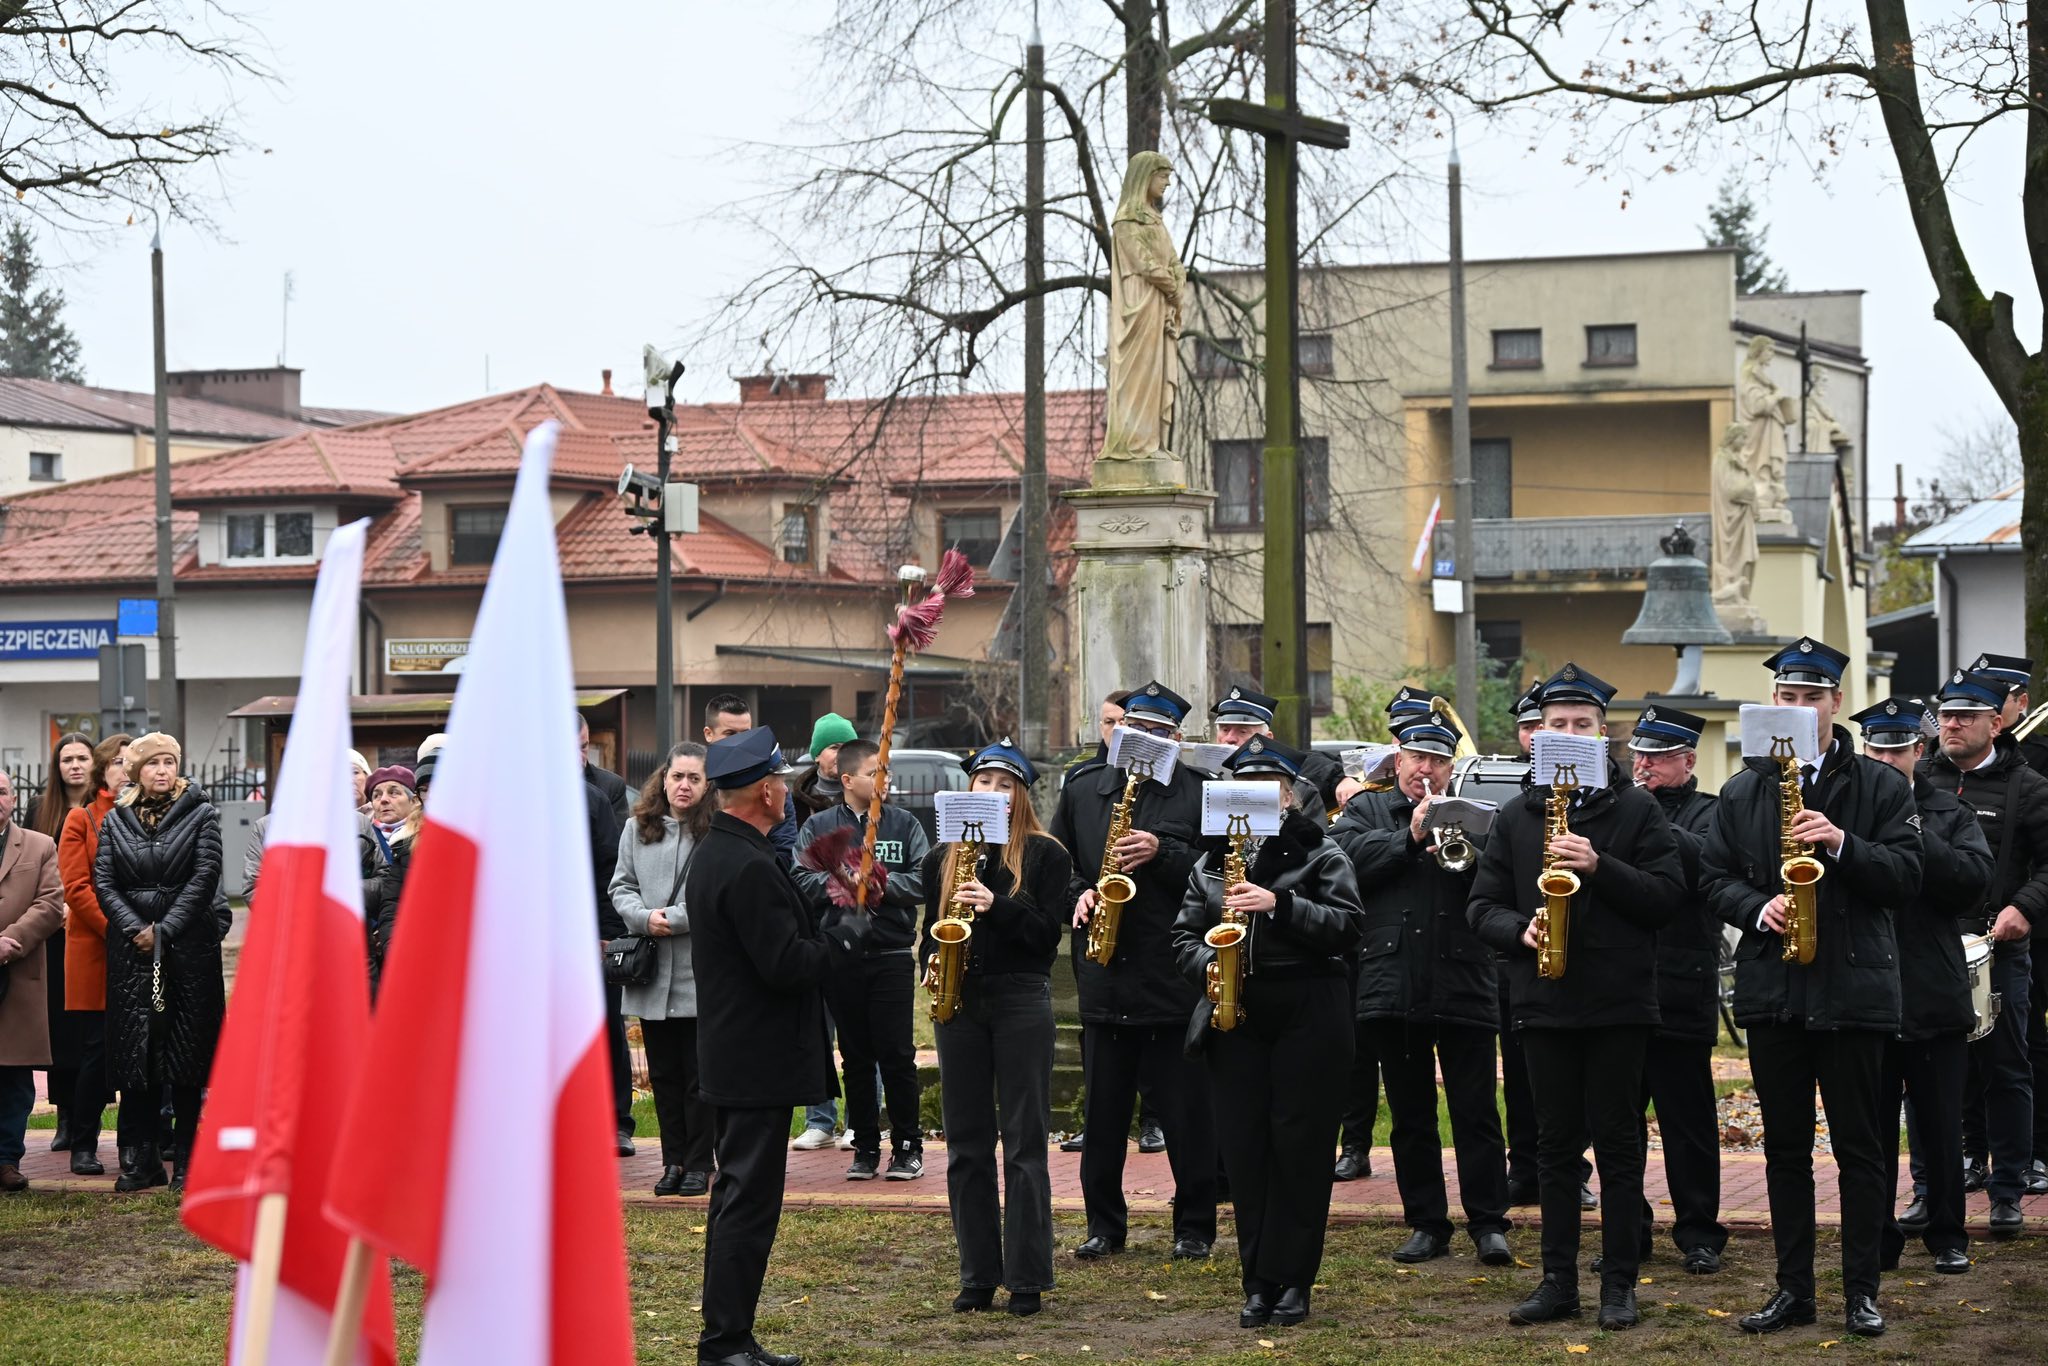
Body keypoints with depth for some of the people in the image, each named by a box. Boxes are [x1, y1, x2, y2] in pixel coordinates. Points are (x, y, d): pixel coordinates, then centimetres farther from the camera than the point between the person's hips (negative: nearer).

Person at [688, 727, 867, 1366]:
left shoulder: (712, 853, 12)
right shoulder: (750, 868, -21)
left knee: (738, 1196, 15)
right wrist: (848, 937, -9)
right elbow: (786, 965, -23)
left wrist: (827, 933, 8)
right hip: (761, 1064, -11)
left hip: (728, 1057, 11)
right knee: (749, 1201, -6)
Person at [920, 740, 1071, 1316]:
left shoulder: (1045, 854, 0)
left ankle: (1027, 1278, 3)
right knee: (966, 1145, 6)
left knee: (1024, 1144, -1)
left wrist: (996, 907, -20)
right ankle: (977, 1275, 13)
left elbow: (1048, 932, -7)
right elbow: (930, 929, 16)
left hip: (1021, 1003, -4)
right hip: (958, 1004, 4)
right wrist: (932, 965, -5)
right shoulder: (942, 857, 11)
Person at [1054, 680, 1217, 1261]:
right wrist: (1078, 894, -3)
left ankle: (1195, 1227, 11)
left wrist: (1163, 854, -17)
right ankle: (1104, 1224, 17)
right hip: (1105, 972, 3)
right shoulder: (1082, 792, 12)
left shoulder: (1199, 796, 0)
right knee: (1104, 1109, 8)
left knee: (1188, 1111, 2)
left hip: (1176, 972, -3)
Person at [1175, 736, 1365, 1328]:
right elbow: (1184, 936, 15)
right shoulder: (1211, 860, 14)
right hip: (1236, 1016, 3)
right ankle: (1257, 1280, 10)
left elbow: (1348, 925, -10)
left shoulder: (1320, 854, 2)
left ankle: (1294, 1280, 6)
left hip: (1308, 1015, -3)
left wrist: (1279, 905, -20)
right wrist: (1207, 964, -7)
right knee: (1244, 1147, 2)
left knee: (1300, 1146, -2)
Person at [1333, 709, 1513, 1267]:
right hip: (1392, 986, 1)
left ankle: (1489, 1222, 3)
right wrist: (1409, 837, -12)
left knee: (1476, 1112, -2)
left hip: (1463, 987, -1)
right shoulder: (1365, 814, 12)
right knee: (1411, 1115, 7)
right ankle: (1427, 1223, 14)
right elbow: (1348, 859, -8)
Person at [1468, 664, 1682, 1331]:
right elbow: (1484, 905, 9)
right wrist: (1520, 930, -11)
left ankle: (1619, 1283, 8)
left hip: (1619, 1001, -3)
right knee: (1556, 1144, 8)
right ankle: (1559, 1281, 14)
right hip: (1545, 1001, 3)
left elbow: (1666, 895, -7)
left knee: (1617, 1144, 2)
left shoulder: (1637, 809, 1)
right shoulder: (1516, 815, 9)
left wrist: (1599, 867, -19)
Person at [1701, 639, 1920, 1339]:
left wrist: (1842, 846, -19)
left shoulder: (1881, 786, 2)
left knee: (1860, 1146, 1)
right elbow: (1715, 876, 8)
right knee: (1785, 1145, 7)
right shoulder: (1742, 791, 10)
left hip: (1853, 987, -3)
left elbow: (1906, 876, -4)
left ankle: (1862, 1290, 8)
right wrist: (1757, 908, -11)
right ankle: (1793, 1288, 14)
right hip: (1773, 987, 3)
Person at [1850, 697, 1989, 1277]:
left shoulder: (1949, 815, 5)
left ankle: (1947, 1234, 19)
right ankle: (1877, 1238, 12)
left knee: (1940, 1123, 7)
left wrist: (1914, 835, -17)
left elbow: (1976, 877, -11)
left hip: (1935, 998, 0)